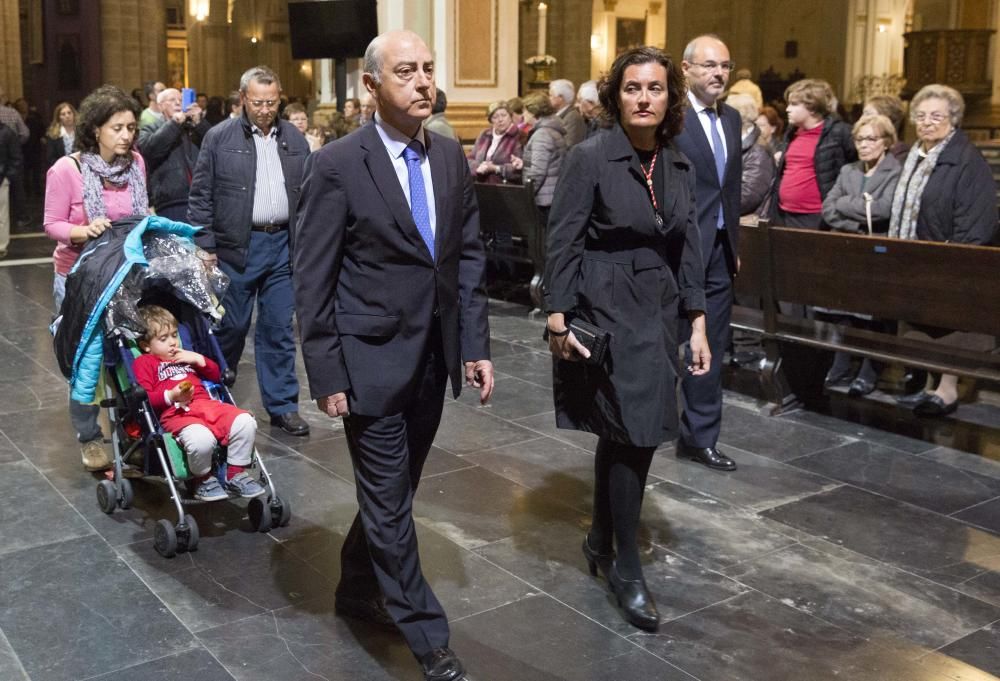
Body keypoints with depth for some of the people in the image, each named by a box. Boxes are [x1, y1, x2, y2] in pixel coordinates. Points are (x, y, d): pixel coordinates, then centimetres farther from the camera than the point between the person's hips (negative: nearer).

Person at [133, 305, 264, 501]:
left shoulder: (184, 356, 35)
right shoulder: (144, 363, 14)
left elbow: (216, 375, 34)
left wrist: (199, 359, 16)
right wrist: (171, 396, -17)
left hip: (206, 404, 6)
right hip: (175, 413, -6)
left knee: (245, 422, -20)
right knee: (201, 439, -39)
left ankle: (236, 475, -5)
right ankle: (203, 480, -9)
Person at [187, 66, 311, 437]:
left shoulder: (295, 140, 9)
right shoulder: (219, 138, -1)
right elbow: (201, 197, -2)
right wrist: (205, 248, -7)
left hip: (282, 244, 3)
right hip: (236, 247, -2)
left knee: (279, 329, 6)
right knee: (231, 327, 7)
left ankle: (282, 406, 13)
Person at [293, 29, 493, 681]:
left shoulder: (452, 157, 5)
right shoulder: (337, 164, -12)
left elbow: (470, 255, 9)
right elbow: (312, 279, -10)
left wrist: (476, 345, 3)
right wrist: (327, 375, -12)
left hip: (433, 357, 6)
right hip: (372, 358, -5)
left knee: (396, 487, 18)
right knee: (390, 500, 4)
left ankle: (358, 589, 41)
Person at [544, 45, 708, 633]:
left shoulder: (679, 166, 7)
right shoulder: (591, 158, -10)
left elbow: (688, 249, 10)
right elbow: (564, 242, -10)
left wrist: (698, 323, 6)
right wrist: (558, 319, -14)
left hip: (658, 311, 6)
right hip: (606, 309, -6)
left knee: (622, 433, 15)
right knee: (634, 433, -6)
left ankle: (602, 540, 33)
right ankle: (627, 567, 10)